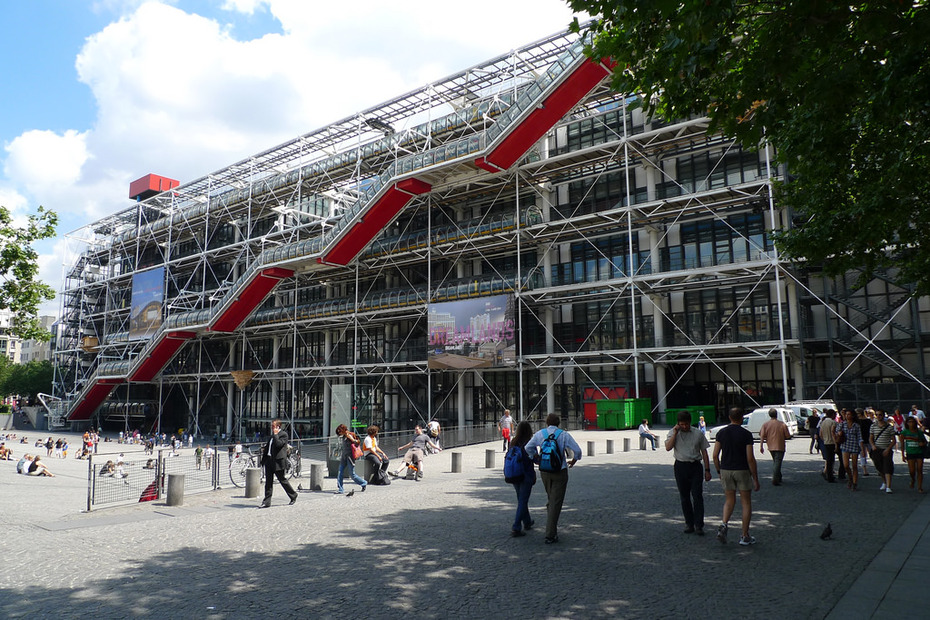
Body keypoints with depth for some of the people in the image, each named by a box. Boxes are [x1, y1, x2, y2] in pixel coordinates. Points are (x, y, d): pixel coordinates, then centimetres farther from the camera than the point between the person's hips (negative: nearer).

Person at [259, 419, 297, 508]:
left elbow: (278, 444, -24)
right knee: (268, 481, 5)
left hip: (278, 461, -7)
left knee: (282, 480, 3)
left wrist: (275, 434, -16)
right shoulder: (272, 435, 16)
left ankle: (293, 495, 22)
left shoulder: (284, 434, -9)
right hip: (269, 460, 7)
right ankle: (266, 502, 9)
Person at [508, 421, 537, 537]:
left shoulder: (513, 443, 0)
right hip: (526, 475, -5)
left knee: (521, 500, 20)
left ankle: (527, 523, 37)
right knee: (523, 501, 0)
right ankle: (516, 528, -6)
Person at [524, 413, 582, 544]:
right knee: (556, 503, 0)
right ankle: (550, 535, -2)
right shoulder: (564, 435, -6)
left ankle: (552, 528, 26)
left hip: (544, 471, 3)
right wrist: (573, 461, 9)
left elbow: (528, 448, 3)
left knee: (551, 499, 23)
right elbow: (577, 450, -10)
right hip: (560, 472, -3)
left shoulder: (540, 434, 0)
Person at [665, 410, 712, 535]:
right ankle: (689, 523, 19)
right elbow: (668, 447, -12)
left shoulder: (698, 434, 3)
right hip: (680, 467, 1)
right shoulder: (673, 433, 2)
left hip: (695, 466, -1)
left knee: (697, 497, -5)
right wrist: (675, 432, -14)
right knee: (684, 497, 8)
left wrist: (707, 470, 4)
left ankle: (699, 525, 0)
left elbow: (704, 452, 7)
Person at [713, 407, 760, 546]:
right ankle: (745, 536, 13)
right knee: (746, 503, 10)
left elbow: (715, 455, 0)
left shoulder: (721, 433, 0)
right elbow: (750, 459, -13)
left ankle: (724, 525, -8)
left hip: (726, 470, 3)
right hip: (742, 471, -3)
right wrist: (756, 479, -6)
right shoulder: (746, 434, -11)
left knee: (730, 500, 16)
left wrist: (719, 472, 14)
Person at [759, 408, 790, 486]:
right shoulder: (782, 424, -8)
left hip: (771, 447, 4)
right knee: (777, 462, -5)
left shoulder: (765, 424, -2)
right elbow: (788, 437, -5)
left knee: (775, 461, 22)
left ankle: (778, 477, 31)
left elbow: (762, 435, -6)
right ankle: (775, 480, -14)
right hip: (780, 447, -4)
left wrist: (761, 446, -3)